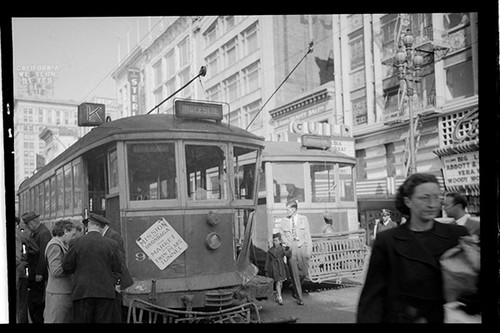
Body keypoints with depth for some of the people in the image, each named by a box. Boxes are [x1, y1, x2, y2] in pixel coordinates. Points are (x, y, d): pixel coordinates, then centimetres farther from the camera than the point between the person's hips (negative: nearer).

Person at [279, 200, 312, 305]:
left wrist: (309, 250, -2)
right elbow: (281, 234, 13)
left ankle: (295, 289, 30)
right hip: (291, 249, 0)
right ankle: (299, 297, 9)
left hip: (301, 247, 0)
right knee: (294, 274, 0)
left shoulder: (303, 219, 5)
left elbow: (307, 235, 4)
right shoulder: (284, 221, 7)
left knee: (303, 273, 1)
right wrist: (286, 243, -4)